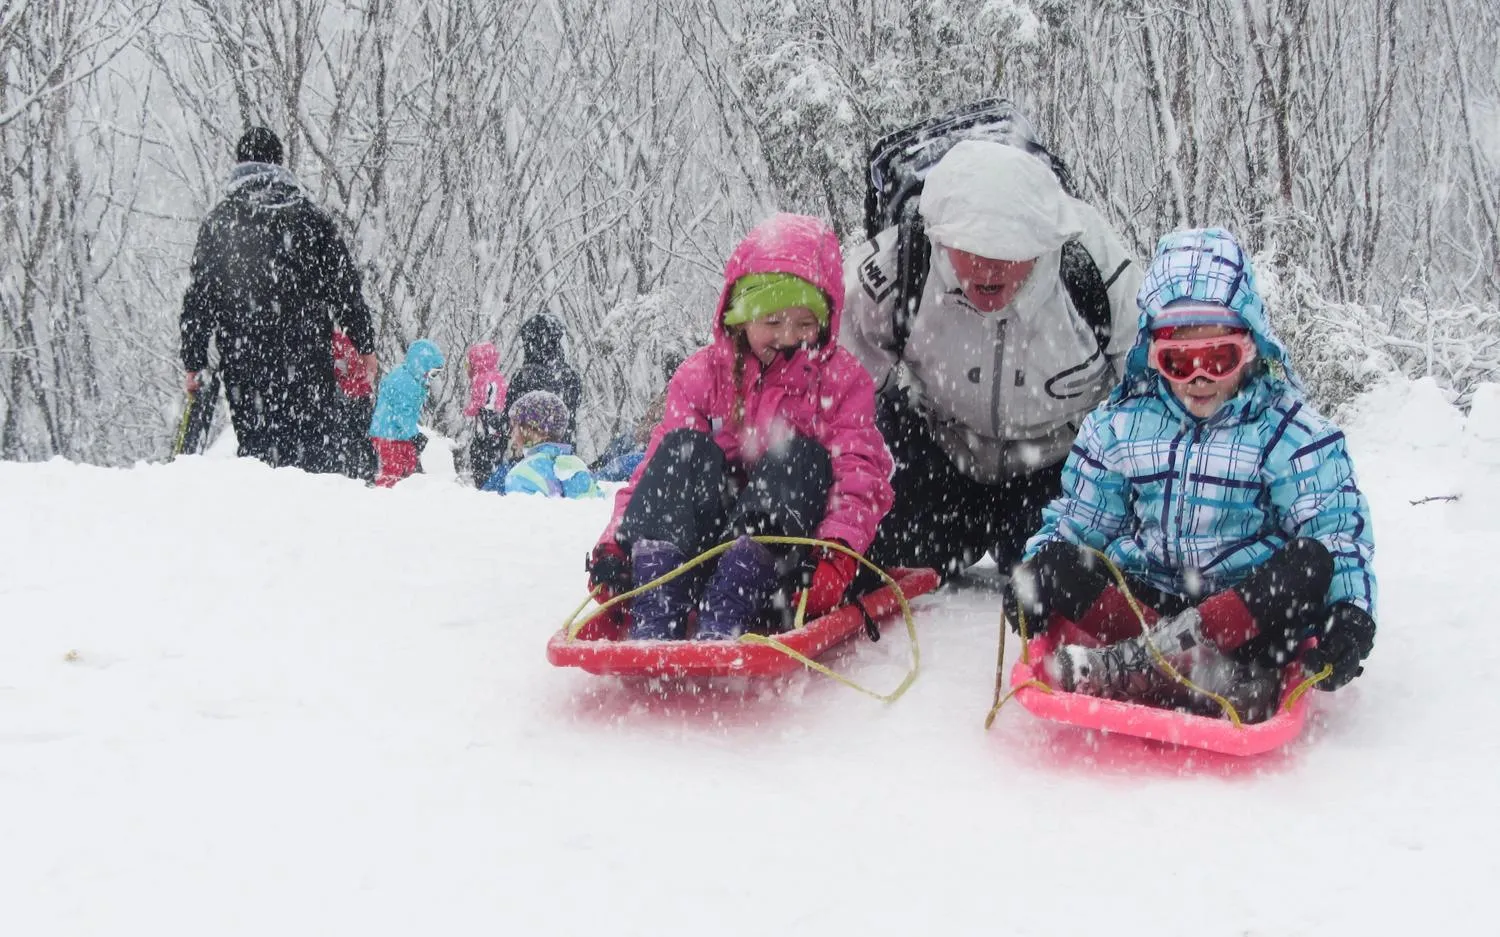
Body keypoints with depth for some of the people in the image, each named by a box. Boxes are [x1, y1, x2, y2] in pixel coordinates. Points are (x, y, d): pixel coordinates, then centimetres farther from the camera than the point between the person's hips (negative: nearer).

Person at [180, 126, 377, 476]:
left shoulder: (218, 221, 3)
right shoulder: (308, 214, 6)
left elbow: (199, 296, 2)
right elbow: (345, 285, 6)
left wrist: (194, 362, 8)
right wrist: (365, 345, 12)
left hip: (243, 361, 0)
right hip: (309, 354, 0)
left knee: (259, 447, 3)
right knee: (322, 443, 4)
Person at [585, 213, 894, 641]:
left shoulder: (842, 378, 4)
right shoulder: (703, 373, 8)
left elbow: (861, 473, -9)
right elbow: (655, 464, 1)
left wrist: (839, 548, -29)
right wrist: (614, 542, -16)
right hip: (703, 535, 2)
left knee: (802, 455, -26)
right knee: (685, 447, -20)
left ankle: (724, 616, -48)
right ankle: (655, 613, -42)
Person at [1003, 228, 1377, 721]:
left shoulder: (1289, 430, -3)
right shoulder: (1117, 426, 5)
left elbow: (1340, 528, -8)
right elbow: (1075, 521, 11)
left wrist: (1351, 611, -26)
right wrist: (1044, 560, -11)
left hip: (1249, 608, -2)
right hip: (1142, 598, 2)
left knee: (1313, 563, -30)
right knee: (1057, 571, -23)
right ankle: (1226, 679, -41)